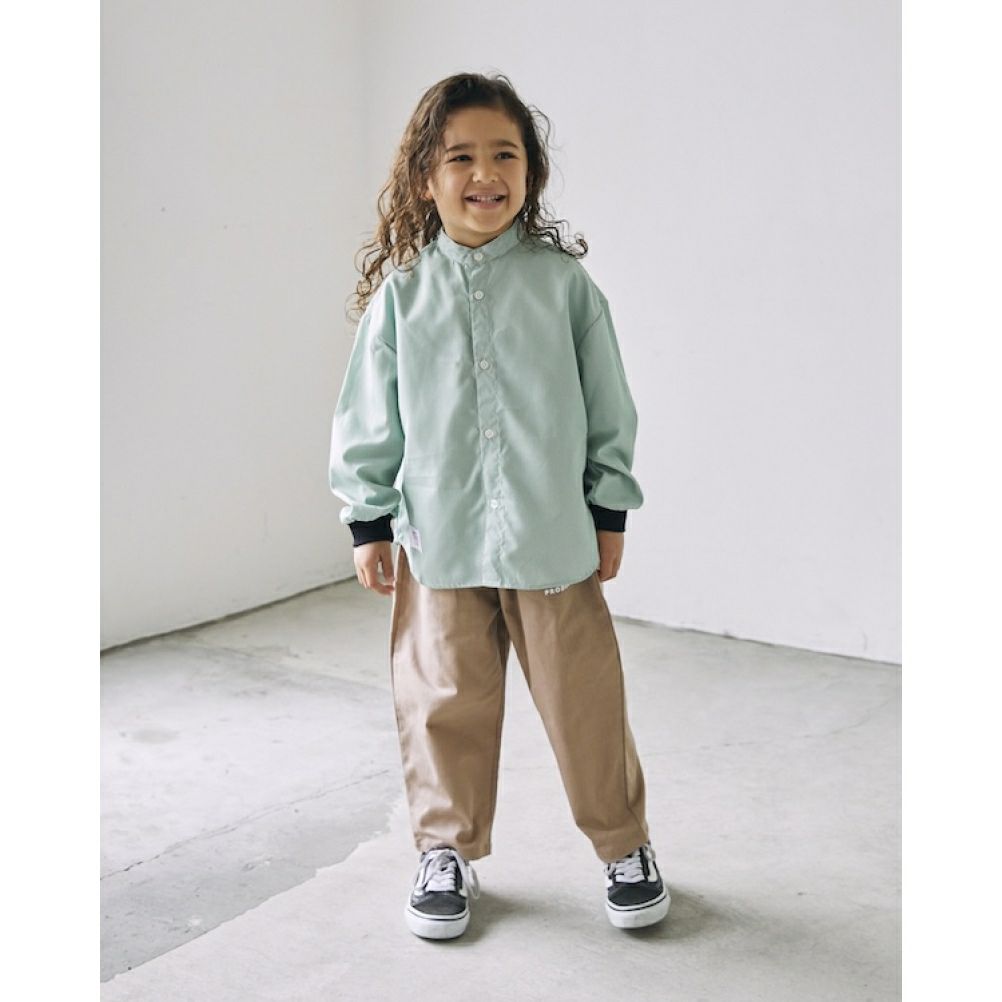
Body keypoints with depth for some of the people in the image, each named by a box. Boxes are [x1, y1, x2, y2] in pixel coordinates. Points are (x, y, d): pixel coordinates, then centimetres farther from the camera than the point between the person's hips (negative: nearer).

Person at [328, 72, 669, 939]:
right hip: (438, 540, 1)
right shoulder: (402, 291, -1)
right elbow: (369, 417, 4)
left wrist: (610, 511, 5)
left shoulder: (564, 282, -2)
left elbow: (607, 405, 4)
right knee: (446, 702, 11)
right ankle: (448, 851, 31)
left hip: (553, 536, 0)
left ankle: (624, 844, 29)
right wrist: (369, 520, 4)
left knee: (585, 698, 8)